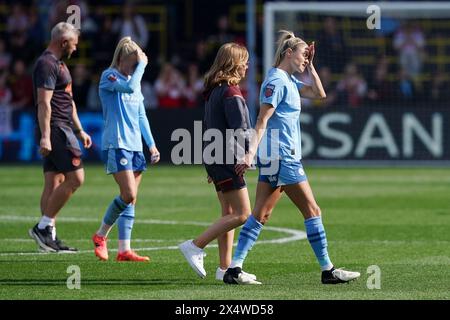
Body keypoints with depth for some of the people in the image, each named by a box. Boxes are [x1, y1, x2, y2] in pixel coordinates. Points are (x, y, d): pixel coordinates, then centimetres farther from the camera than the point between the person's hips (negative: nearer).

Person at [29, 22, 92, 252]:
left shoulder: (58, 64, 21)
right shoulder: (47, 64, -13)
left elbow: (68, 102, 28)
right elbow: (44, 103, -21)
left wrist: (79, 130, 29)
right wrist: (45, 136, -26)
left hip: (63, 128, 10)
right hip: (55, 129, -10)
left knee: (54, 183, 7)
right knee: (76, 178, -13)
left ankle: (49, 237, 6)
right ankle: (43, 227, -12)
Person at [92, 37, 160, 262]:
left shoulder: (133, 80, 17)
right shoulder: (109, 76, -6)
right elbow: (129, 87, -26)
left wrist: (151, 144, 19)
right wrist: (141, 65, -13)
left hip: (134, 146, 8)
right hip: (116, 144, -8)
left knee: (131, 199, 3)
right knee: (129, 195, -16)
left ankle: (124, 250, 3)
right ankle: (101, 235, 1)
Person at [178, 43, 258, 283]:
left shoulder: (214, 89, 15)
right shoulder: (231, 91, -14)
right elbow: (240, 129, -20)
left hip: (213, 156, 10)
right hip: (227, 158, -10)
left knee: (229, 213, 13)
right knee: (241, 214, -9)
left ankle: (225, 268, 12)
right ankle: (195, 246, -11)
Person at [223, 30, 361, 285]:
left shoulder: (289, 81, 16)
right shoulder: (277, 81, -13)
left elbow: (319, 94, 23)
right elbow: (263, 120, -19)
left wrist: (310, 66, 15)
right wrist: (251, 153, -24)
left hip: (275, 158, 10)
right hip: (281, 157, -10)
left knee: (261, 214, 4)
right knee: (312, 211, -4)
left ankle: (235, 269, -1)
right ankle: (328, 270, 2)